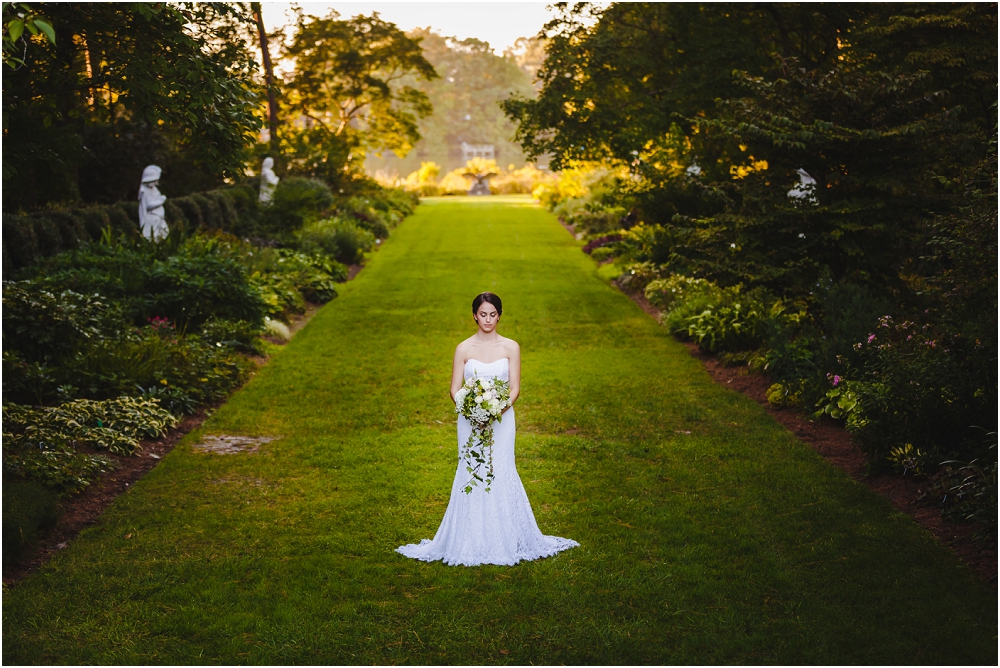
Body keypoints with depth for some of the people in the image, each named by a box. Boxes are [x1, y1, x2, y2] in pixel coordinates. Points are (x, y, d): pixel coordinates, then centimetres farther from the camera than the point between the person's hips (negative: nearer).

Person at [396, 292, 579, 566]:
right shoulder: (464, 348, 3)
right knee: (471, 475, -1)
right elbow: (455, 389, 2)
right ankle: (471, 542, 7)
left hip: (501, 420, 0)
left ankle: (505, 540, 8)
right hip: (471, 420, 0)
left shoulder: (510, 347, 3)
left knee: (501, 474, -3)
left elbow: (515, 388, 1)